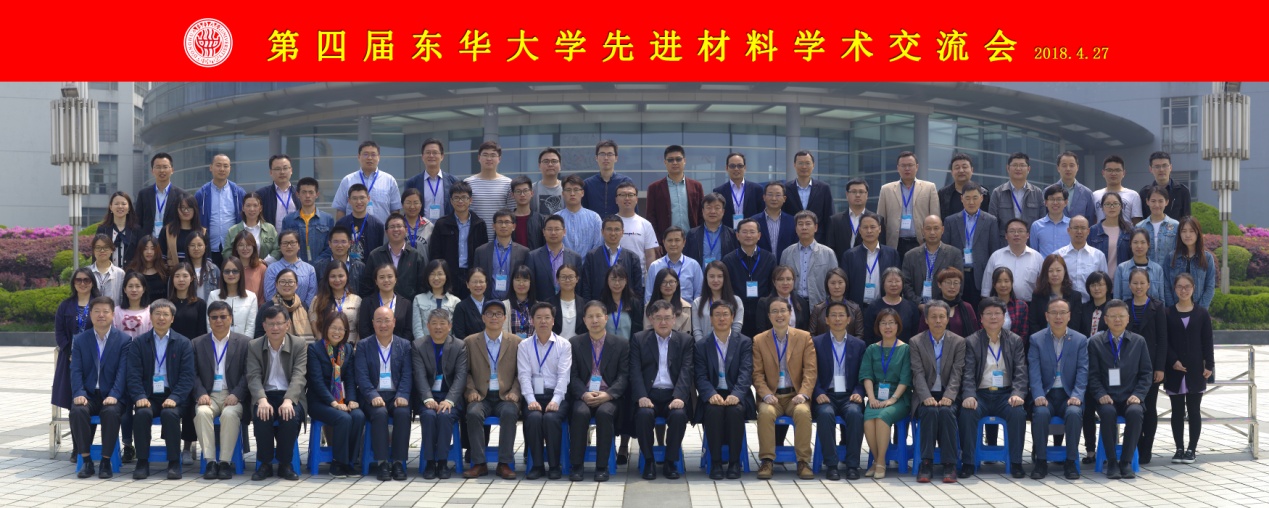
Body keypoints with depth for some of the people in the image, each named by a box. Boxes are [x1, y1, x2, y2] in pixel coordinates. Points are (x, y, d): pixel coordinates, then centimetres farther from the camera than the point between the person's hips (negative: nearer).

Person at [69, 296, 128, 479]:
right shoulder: (80, 340, 10)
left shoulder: (124, 340, 3)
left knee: (111, 412, -35)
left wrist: (114, 395, -21)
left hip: (111, 395, -2)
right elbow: (76, 370, 1)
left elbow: (122, 371, -7)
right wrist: (79, 394, -16)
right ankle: (86, 460, -19)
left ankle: (106, 461, -20)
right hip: (88, 394, 2)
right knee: (77, 411, -31)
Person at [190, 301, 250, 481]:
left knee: (230, 414, -34)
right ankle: (210, 462, -29)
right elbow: (193, 374, 8)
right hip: (208, 395, 2)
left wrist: (236, 395, -13)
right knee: (202, 412, -32)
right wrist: (201, 394, -10)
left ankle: (225, 462, -28)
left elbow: (248, 374, 2)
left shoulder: (245, 342, 10)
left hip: (233, 395, -1)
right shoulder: (197, 343, 16)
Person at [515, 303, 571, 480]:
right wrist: (531, 400, -16)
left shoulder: (564, 345, 7)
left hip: (556, 396, -1)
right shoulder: (524, 346, 10)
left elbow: (563, 375, -3)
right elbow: (524, 375, 0)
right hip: (534, 396, 1)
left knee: (551, 417, -31)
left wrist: (556, 400, -18)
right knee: (534, 417, -31)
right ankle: (537, 464, -17)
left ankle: (555, 465, -16)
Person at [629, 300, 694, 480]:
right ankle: (648, 461, -14)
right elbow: (635, 371, 0)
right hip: (648, 394, 0)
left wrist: (679, 397, -19)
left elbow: (686, 371, -2)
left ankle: (670, 462, -13)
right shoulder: (639, 340, 9)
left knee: (679, 415, -31)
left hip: (673, 395, 0)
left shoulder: (685, 340, 9)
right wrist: (641, 397, -17)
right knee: (644, 414, -32)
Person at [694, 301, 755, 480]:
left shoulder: (745, 342, 7)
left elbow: (746, 373, -5)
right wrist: (711, 395, -22)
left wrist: (736, 395, -25)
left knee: (735, 410, -34)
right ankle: (715, 462, -24)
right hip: (712, 396, 0)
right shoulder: (701, 345, 9)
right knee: (714, 410, -33)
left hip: (736, 397, 0)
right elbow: (701, 377, -1)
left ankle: (734, 462, -22)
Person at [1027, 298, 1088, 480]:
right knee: (1041, 413, -33)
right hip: (1046, 395, 0)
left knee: (1074, 413, -32)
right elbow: (1034, 371, -2)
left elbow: (1082, 371, 1)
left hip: (1069, 395, 0)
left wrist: (1077, 396, -15)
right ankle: (1041, 462, -19)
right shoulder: (1036, 339, 7)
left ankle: (1070, 462, -19)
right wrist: (1038, 396, -18)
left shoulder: (1081, 340, 9)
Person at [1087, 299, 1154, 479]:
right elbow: (1093, 374, 4)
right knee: (1108, 412, -35)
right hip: (1107, 398, -1)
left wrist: (1138, 395, -6)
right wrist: (1101, 394, -12)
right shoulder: (1095, 342, 9)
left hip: (1130, 398, 1)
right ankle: (1111, 462, -23)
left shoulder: (1139, 342, 13)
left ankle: (1126, 462, -24)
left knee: (1135, 412, -33)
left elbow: (1146, 373, 9)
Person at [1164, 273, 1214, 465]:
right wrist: (1173, 361, -12)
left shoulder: (1201, 314, 3)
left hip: (1195, 370, 0)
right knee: (1177, 410, 5)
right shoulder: (1168, 314, 2)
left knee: (1193, 410, 2)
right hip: (1174, 370, 0)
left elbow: (1207, 341, 3)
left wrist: (1209, 365, -4)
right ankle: (1179, 448, 11)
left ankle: (1191, 449, 8)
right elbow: (1164, 342, 0)